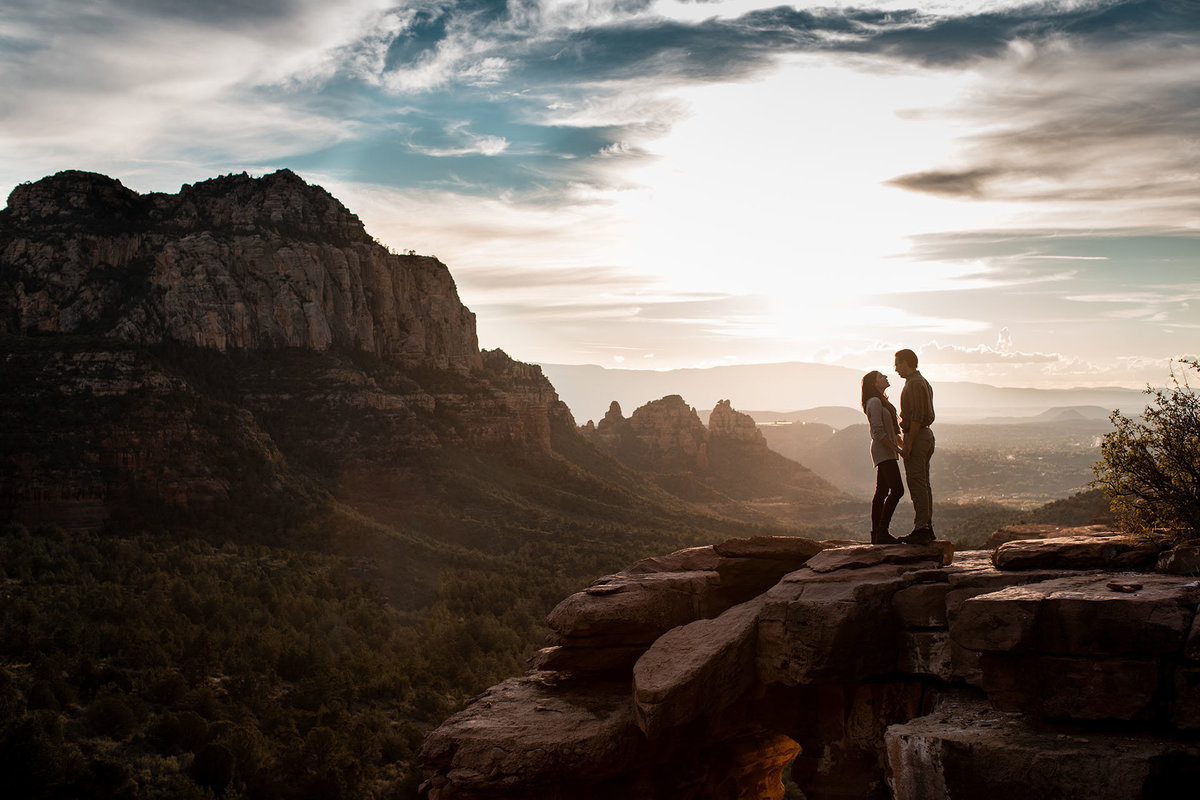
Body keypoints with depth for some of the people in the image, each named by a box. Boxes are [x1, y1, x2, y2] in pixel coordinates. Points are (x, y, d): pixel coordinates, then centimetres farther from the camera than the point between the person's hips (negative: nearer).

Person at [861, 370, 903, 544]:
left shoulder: (881, 401, 20)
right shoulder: (875, 402, -11)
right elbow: (878, 432, -18)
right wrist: (897, 449, -18)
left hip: (885, 453, 10)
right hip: (883, 452, -10)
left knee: (881, 492, 8)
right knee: (897, 489, -16)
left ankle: (876, 534, 8)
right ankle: (882, 531, -17)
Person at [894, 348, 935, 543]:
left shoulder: (914, 384, -14)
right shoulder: (923, 382, 18)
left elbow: (917, 417, -20)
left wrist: (907, 444, -21)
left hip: (916, 436, -10)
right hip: (926, 434, 10)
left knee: (916, 484, -10)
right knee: (923, 484, 12)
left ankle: (921, 529, -11)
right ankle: (927, 528, 15)